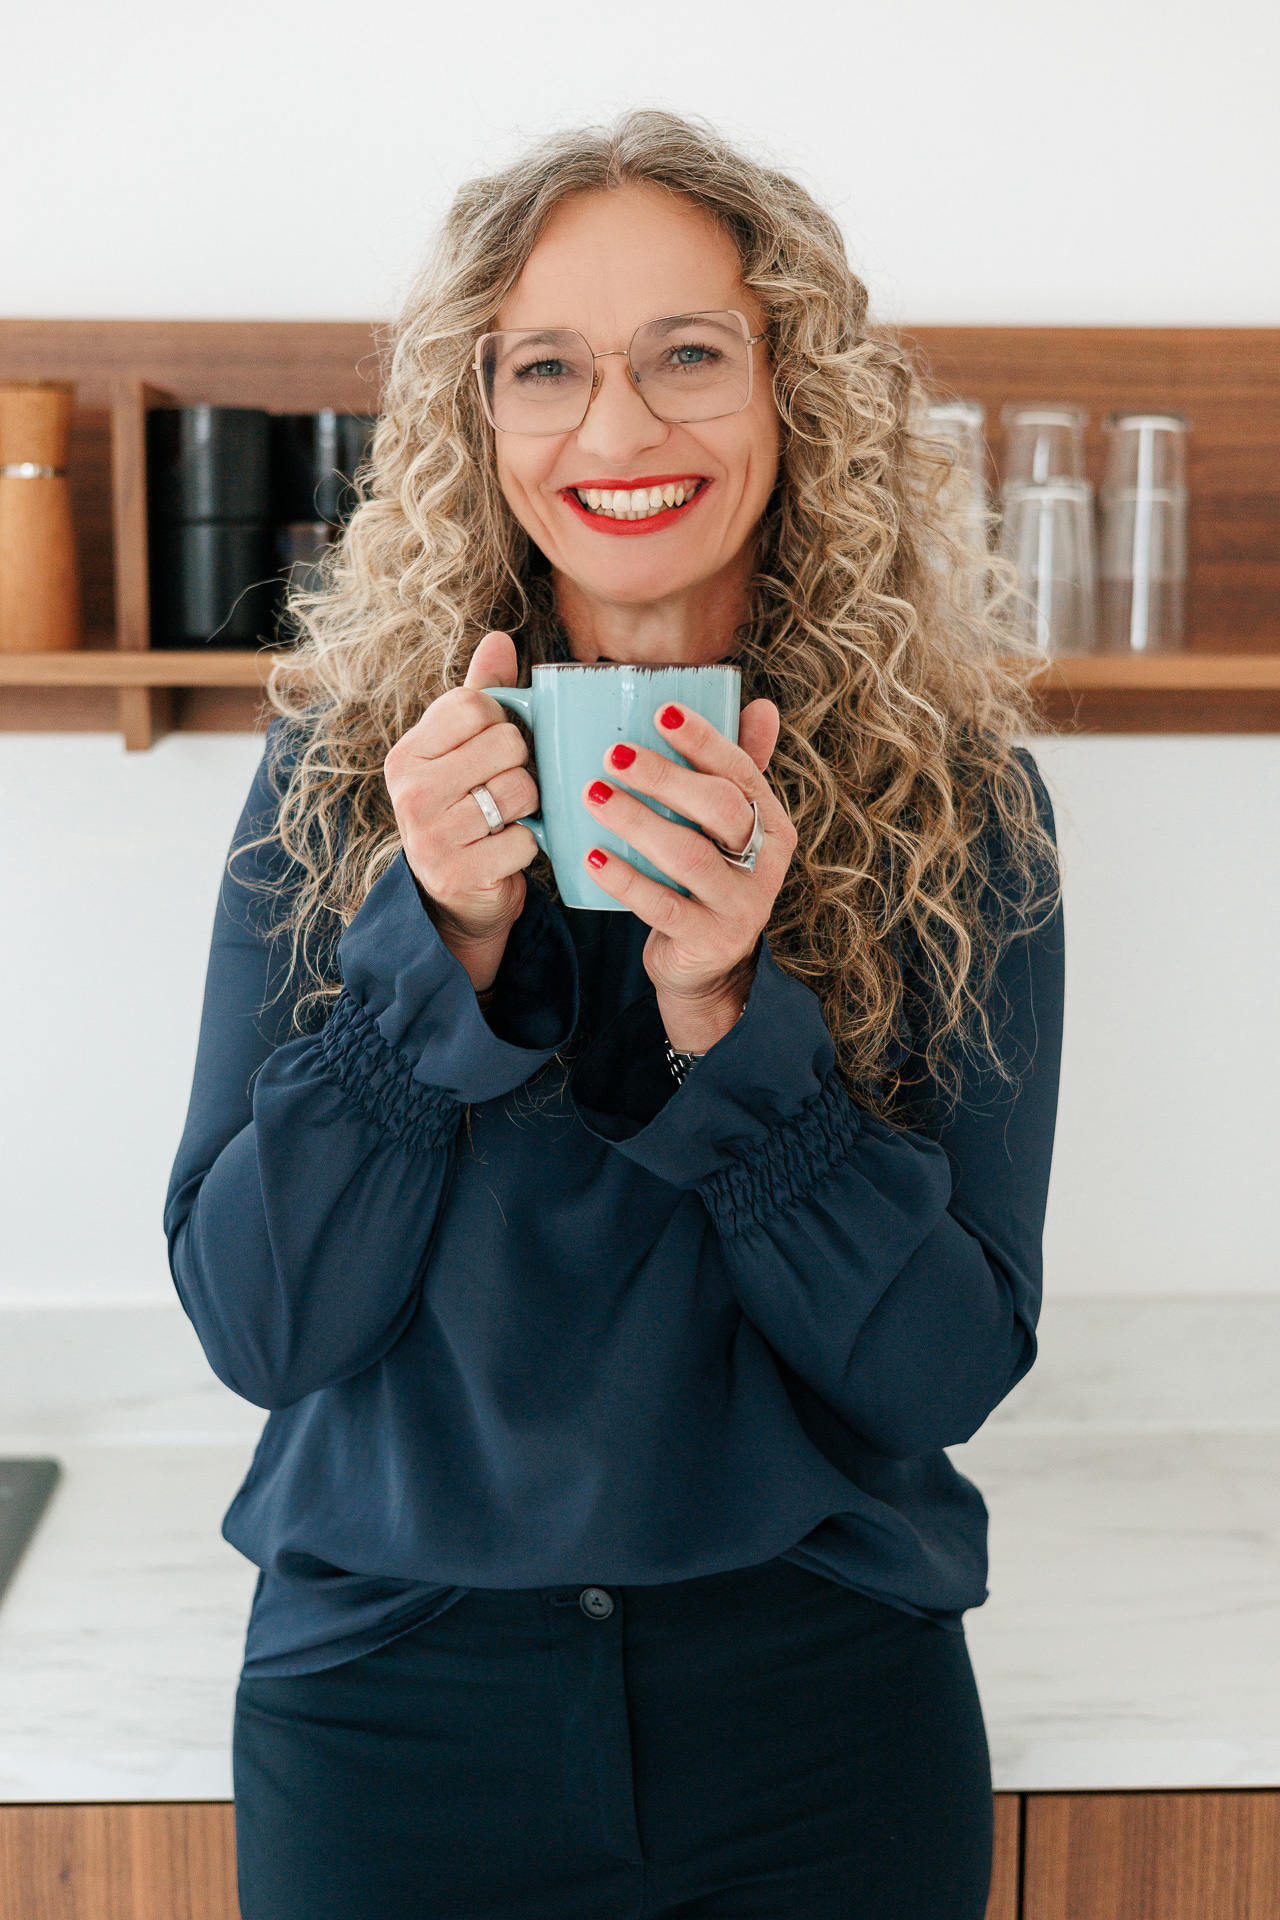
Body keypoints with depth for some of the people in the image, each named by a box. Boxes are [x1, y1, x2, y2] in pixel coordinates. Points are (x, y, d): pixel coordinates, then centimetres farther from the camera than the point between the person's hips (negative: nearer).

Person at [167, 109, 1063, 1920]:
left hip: (821, 1704, 0)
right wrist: (439, 936, -22)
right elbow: (254, 1326, -10)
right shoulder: (343, 764, -8)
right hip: (395, 1697, 0)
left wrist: (726, 1011, -24)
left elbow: (955, 1366, -11)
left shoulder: (951, 798, -8)